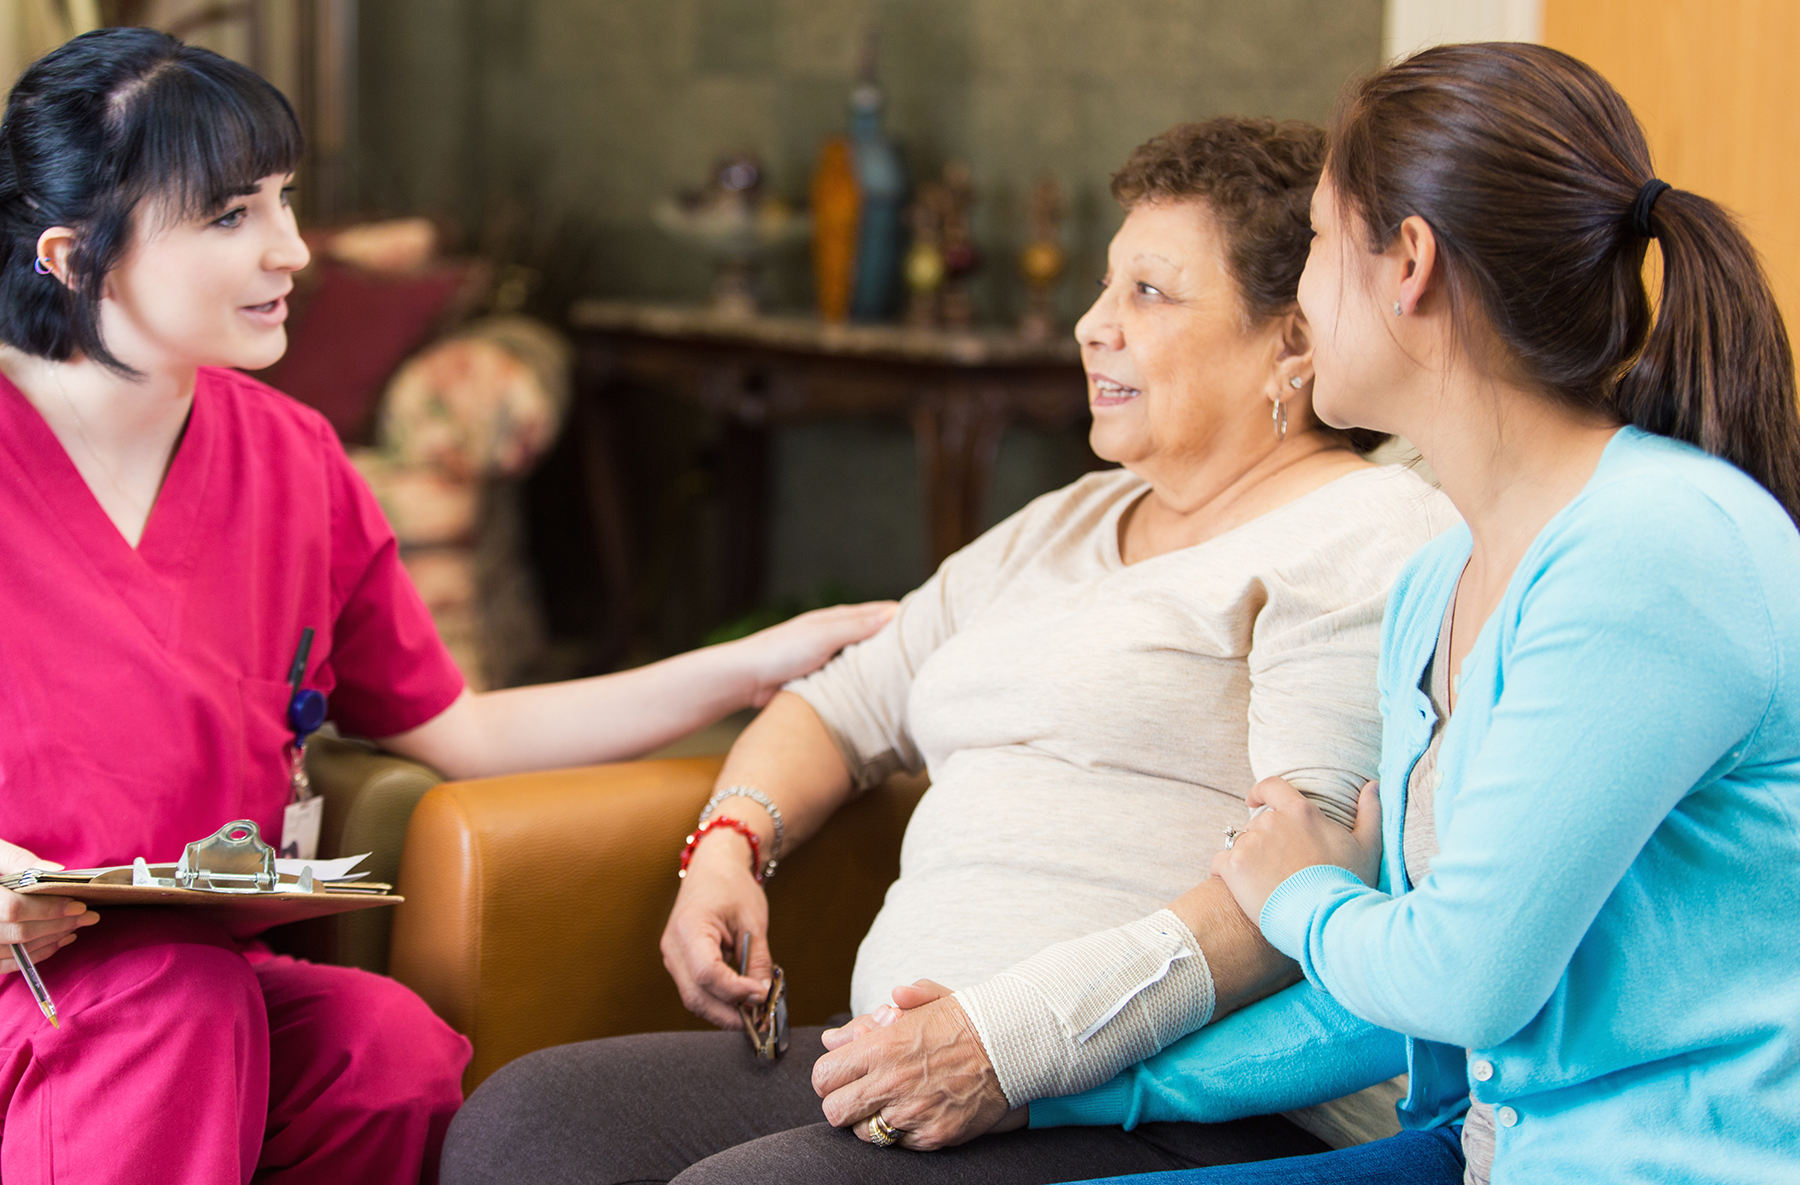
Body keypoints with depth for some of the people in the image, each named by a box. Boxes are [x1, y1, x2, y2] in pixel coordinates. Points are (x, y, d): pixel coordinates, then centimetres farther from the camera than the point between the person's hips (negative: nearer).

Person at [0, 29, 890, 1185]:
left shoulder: (291, 458, 9)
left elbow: (454, 727, 15)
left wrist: (754, 666, 12)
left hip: (199, 976, 5)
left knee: (395, 1042, -27)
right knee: (179, 1002, -36)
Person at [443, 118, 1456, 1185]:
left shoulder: (1368, 537, -3)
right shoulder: (1063, 527, 26)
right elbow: (845, 707, 32)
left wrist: (1016, 1039, -24)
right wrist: (731, 844, 9)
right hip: (912, 1059, 8)